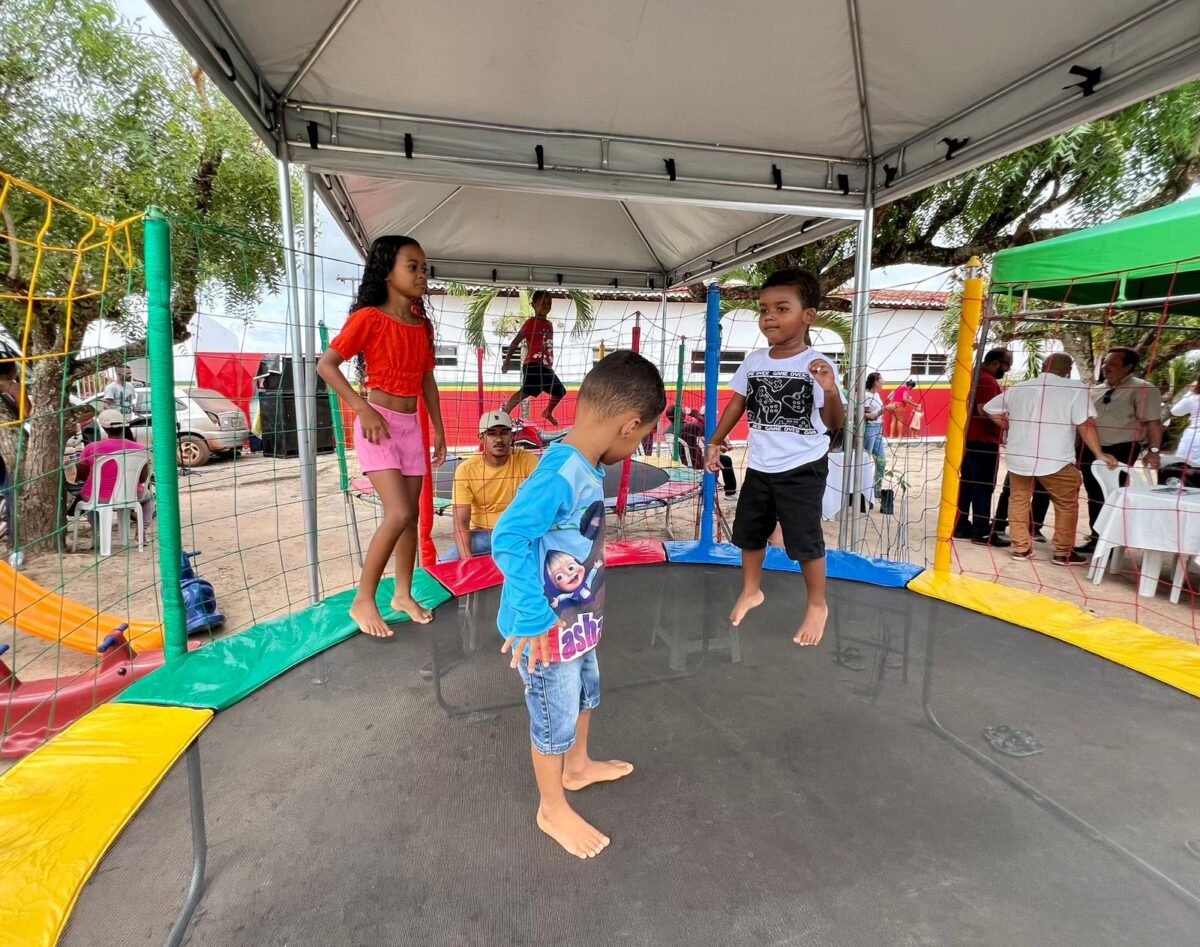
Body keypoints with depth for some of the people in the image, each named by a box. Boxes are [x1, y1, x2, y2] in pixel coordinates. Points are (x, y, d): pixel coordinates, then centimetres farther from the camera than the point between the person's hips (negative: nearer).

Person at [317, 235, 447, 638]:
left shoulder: (423, 325, 10)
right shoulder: (369, 318, -9)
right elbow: (326, 365, -11)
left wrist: (438, 429, 13)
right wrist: (363, 409, -19)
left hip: (411, 426, 7)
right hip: (378, 425, -7)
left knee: (411, 514, 10)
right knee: (399, 514, -14)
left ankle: (403, 594, 25)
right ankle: (363, 601, 1)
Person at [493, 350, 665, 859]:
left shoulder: (582, 467, -3)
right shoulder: (561, 473, -32)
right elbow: (508, 539, -36)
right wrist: (532, 618, -30)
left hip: (577, 621, 9)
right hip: (548, 629, -9)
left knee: (585, 693, 29)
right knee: (556, 718, 13)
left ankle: (577, 767, 55)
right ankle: (552, 810, 39)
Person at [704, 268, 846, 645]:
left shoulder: (817, 365, -14)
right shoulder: (753, 362, -1)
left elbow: (834, 423, -14)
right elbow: (737, 404, 11)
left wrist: (831, 392, -33)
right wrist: (715, 442, 9)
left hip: (803, 468, -5)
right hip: (760, 467, 5)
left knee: (805, 540, 3)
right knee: (749, 532, 18)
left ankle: (817, 606, 27)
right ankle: (751, 591, 42)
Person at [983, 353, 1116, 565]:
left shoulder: (1018, 388, 8)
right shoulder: (1075, 389, -6)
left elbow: (990, 408, 16)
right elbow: (1085, 425, -12)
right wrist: (1099, 454, -6)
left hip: (1018, 457, 4)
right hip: (1055, 460, -4)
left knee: (1019, 500, 16)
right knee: (1067, 504, 11)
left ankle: (1021, 548, 18)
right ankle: (1063, 552, 15)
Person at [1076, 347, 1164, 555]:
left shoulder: (1143, 390, -7)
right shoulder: (1097, 390, 14)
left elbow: (1153, 422, -13)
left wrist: (1154, 450, -19)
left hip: (1120, 451, -7)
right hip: (1092, 450, 7)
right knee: (1095, 497, 12)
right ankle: (1096, 538, 23)